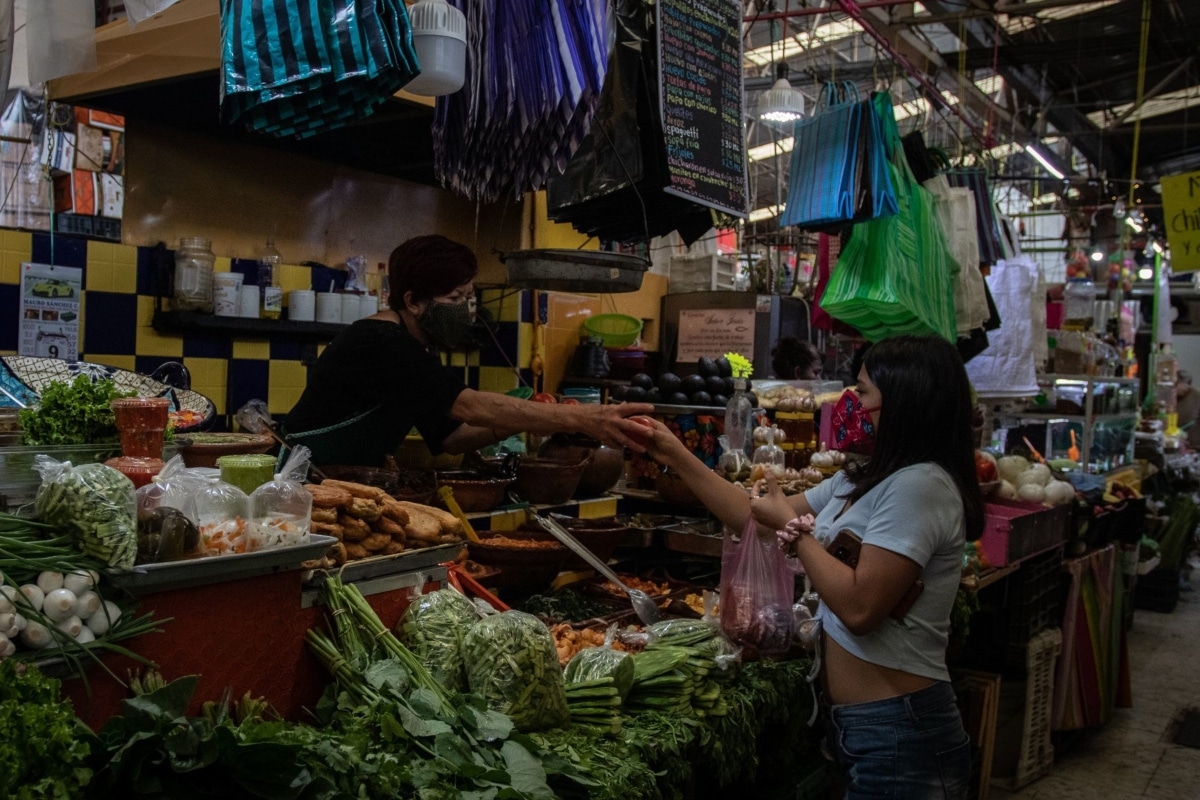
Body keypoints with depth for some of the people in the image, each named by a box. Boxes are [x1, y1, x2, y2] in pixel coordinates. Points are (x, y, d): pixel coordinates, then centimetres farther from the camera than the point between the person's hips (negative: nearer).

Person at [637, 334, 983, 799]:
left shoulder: (919, 485, -20)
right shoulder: (862, 480, 10)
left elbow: (860, 607, -26)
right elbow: (759, 521, 14)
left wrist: (795, 528, -14)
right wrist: (678, 459, 11)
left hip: (896, 731, -9)